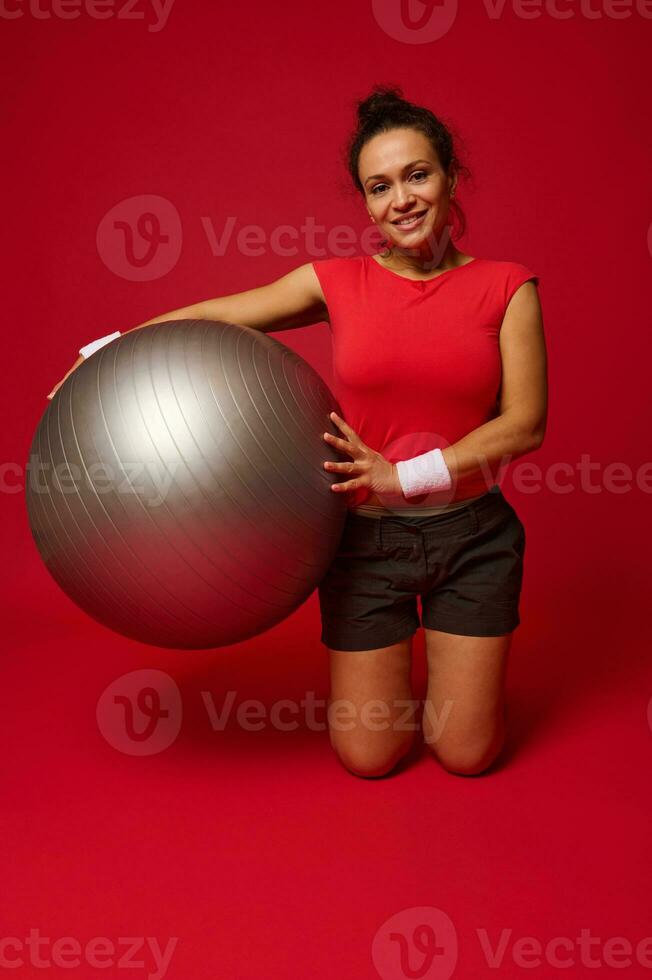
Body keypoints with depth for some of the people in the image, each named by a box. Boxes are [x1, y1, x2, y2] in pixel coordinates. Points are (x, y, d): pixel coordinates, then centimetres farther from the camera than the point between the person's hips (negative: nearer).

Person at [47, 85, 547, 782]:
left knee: (468, 754, 6)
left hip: (472, 537, 0)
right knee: (368, 757, 6)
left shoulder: (507, 288, -5)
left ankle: (455, 662, 38)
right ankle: (387, 663, 38)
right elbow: (212, 317, 4)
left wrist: (403, 475, -18)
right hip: (367, 539, 0)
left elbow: (525, 424, -11)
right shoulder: (337, 283, -4)